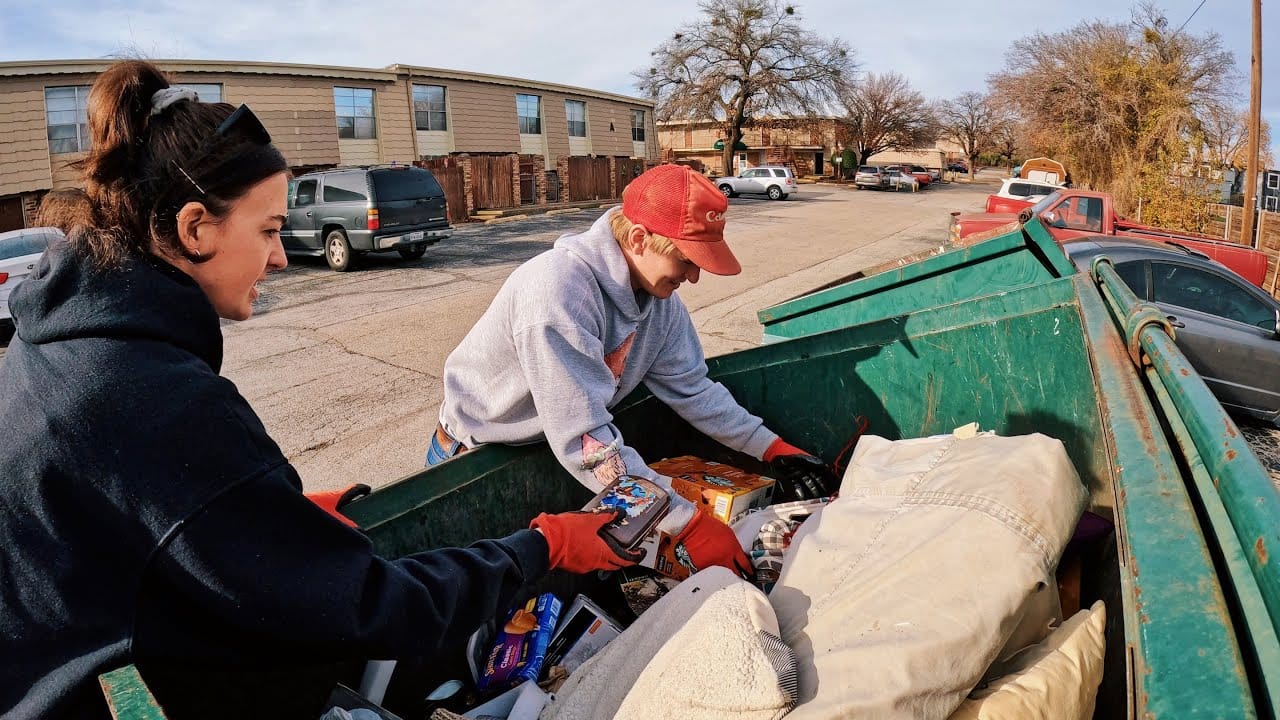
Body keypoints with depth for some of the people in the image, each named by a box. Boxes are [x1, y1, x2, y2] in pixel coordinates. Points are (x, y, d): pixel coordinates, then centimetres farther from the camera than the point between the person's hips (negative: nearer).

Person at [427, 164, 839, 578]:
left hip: (554, 443, 6)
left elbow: (690, 388, -2)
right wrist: (689, 525, -36)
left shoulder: (657, 292, -11)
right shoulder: (559, 291, -37)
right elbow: (584, 442, -39)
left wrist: (774, 449, -10)